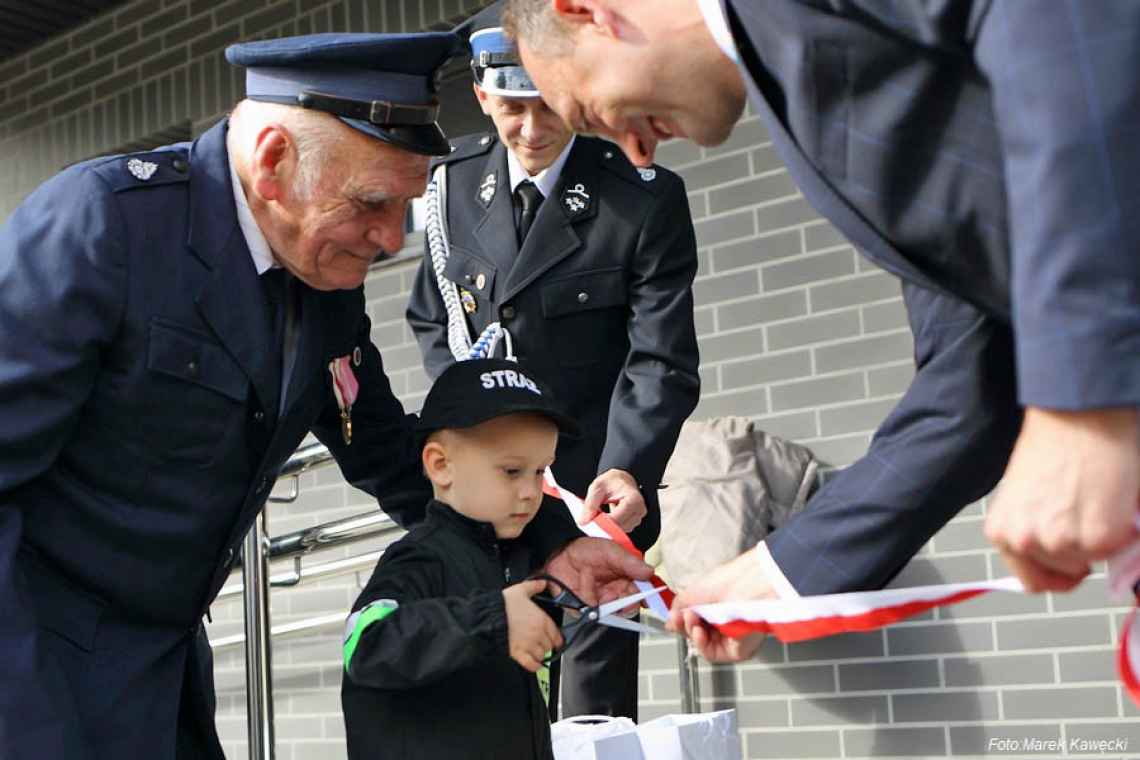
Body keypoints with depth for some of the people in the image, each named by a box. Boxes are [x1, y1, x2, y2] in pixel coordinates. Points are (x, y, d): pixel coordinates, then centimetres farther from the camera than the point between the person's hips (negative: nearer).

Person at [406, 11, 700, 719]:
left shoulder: (646, 197, -8)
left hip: (594, 489, -3)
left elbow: (662, 361, -11)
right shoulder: (454, 182, 4)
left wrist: (627, 472, -27)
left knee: (598, 711, 0)